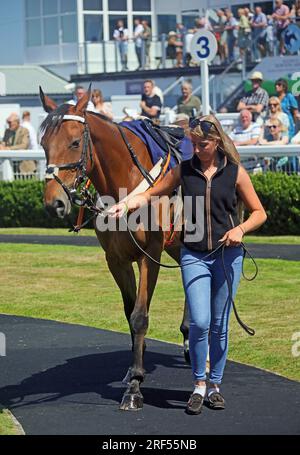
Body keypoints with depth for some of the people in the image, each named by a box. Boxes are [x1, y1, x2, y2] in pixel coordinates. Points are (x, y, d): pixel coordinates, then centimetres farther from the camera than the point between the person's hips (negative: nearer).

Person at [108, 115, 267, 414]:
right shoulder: (184, 171, 3)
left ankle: (215, 384, 20)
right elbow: (151, 195, 8)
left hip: (228, 256, 0)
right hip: (194, 256, 0)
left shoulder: (235, 172, 0)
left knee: (220, 324, 5)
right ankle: (199, 385, 4)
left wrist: (240, 229, -13)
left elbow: (259, 213, 5)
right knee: (199, 322, -12)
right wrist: (126, 204, -10)